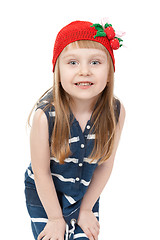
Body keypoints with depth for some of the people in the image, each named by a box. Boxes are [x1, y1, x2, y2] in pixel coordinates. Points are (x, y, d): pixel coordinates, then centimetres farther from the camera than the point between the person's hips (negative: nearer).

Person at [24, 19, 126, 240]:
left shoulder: (116, 112, -21)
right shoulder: (45, 115, -30)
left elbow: (105, 165, -8)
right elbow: (41, 173, -18)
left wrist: (86, 209, 0)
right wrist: (56, 218, -8)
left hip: (86, 194, 2)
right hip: (44, 196, -2)